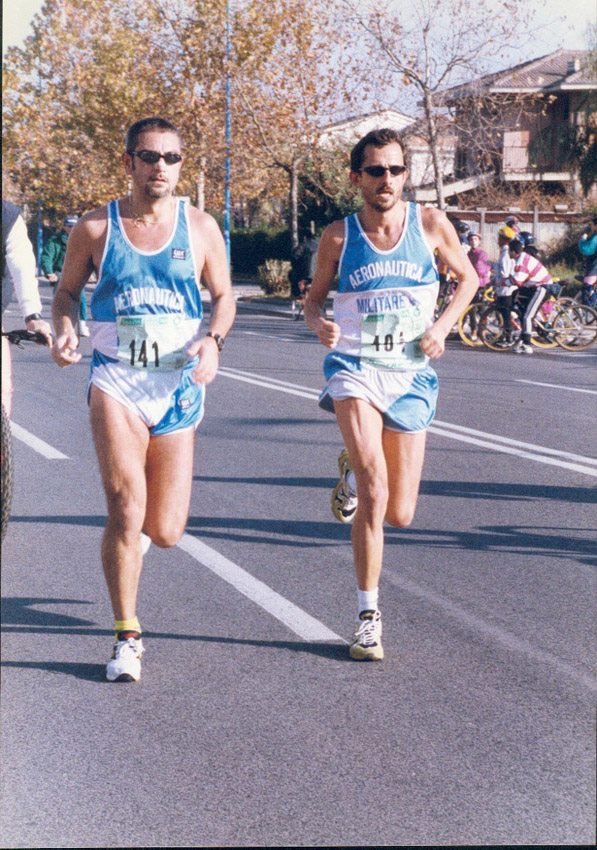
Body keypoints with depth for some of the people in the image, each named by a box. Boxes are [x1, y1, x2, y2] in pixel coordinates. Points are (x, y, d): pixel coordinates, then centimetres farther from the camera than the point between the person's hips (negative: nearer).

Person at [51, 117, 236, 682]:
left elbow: (222, 295, 11)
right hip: (116, 379, -2)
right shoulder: (95, 228, 0)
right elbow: (67, 290, 12)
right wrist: (64, 331, -9)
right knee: (126, 505, -20)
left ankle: (137, 529, 43)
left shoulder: (200, 227, 3)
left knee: (165, 531, 3)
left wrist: (213, 339, -10)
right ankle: (127, 636, -5)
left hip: (178, 385, 2)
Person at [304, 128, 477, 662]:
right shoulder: (338, 237, -4)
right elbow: (314, 298, 8)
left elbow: (468, 278, 12)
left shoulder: (431, 225, -3)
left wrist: (443, 326, -4)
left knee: (399, 515, 7)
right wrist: (319, 323, -15)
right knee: (373, 490, -24)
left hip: (410, 376, 2)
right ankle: (369, 615, -11)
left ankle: (354, 470, 43)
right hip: (355, 369, -2)